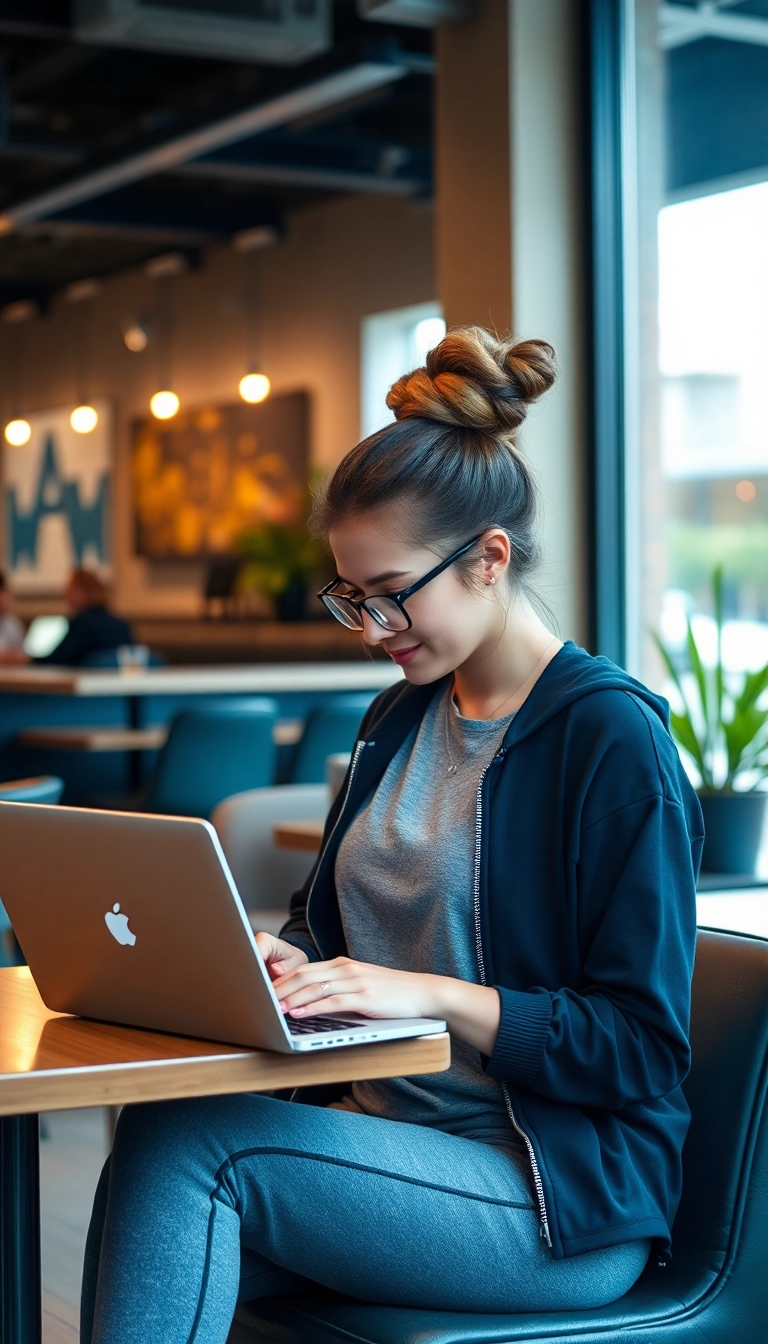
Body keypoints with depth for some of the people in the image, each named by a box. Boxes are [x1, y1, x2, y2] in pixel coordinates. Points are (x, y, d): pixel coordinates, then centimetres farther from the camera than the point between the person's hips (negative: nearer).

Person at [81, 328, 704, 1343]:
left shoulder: (614, 737, -10)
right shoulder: (400, 718, 15)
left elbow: (643, 1048, -12)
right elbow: (328, 919, 23)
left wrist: (436, 995, -21)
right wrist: (274, 954, -1)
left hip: (566, 1196, -6)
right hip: (385, 1131, 7)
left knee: (181, 1143, -25)